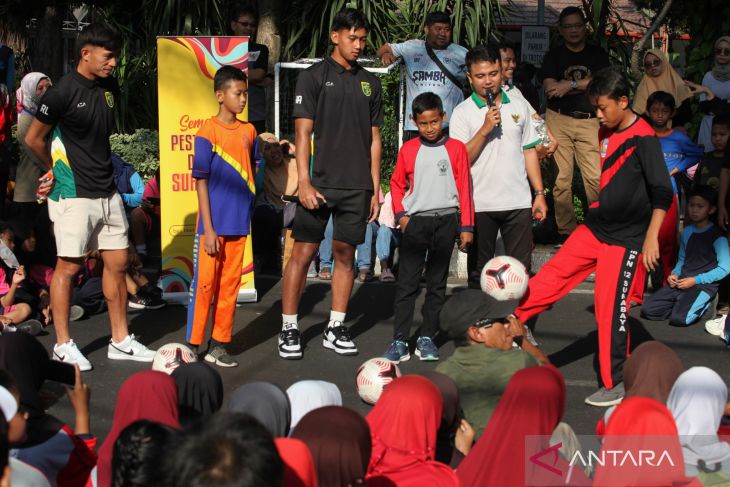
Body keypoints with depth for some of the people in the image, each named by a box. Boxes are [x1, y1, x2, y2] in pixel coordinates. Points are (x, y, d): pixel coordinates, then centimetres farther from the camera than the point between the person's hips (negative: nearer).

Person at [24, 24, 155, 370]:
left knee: (117, 263, 9)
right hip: (74, 195, -7)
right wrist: (56, 171, 9)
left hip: (107, 192, 7)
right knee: (69, 266, 0)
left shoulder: (110, 89, 7)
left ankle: (120, 341, 19)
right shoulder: (63, 92, -14)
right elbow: (33, 140, -5)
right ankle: (63, 345, 11)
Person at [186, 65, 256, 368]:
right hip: (214, 223, -5)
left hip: (239, 223, 5)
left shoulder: (248, 131, 7)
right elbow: (201, 182, -9)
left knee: (230, 285, 8)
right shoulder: (208, 132, -8)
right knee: (204, 283, -1)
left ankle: (219, 344, 16)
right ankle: (193, 345, 7)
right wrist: (208, 229, -12)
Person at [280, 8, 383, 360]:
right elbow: (303, 132, -4)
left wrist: (375, 189, 11)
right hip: (319, 184, -4)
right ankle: (289, 329, 4)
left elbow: (374, 139, 15)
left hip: (357, 186, 4)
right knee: (303, 253, -4)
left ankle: (335, 329, 15)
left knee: (345, 254, 7)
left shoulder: (370, 83, 14)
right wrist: (304, 182, -12)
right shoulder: (313, 77, 1)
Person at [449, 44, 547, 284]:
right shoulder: (462, 112, -3)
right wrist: (484, 130, -19)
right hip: (480, 204, -2)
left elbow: (529, 151, 12)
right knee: (479, 273, 9)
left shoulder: (519, 105, 7)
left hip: (519, 201, 2)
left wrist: (539, 193, 7)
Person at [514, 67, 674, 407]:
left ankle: (616, 383, 9)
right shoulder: (605, 132, 6)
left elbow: (662, 192, -20)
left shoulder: (643, 138, -18)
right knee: (554, 273, 3)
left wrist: (651, 237, -24)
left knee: (611, 306, -3)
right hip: (596, 226, 7)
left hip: (626, 237, -7)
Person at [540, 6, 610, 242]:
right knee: (561, 178, -3)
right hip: (559, 120, 0)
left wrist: (570, 85, -8)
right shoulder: (554, 55, 10)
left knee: (596, 177, -8)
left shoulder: (597, 54, 13)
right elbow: (550, 87, -5)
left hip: (590, 121, 0)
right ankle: (566, 230, 3)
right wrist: (586, 85, -5)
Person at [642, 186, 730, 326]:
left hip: (704, 284, -6)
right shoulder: (687, 231, 11)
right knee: (648, 310, -10)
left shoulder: (717, 236, -8)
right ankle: (682, 304, 8)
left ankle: (702, 304, 1)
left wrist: (695, 280, -15)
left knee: (680, 318, -28)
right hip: (682, 281, 6)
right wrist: (675, 274, 0)